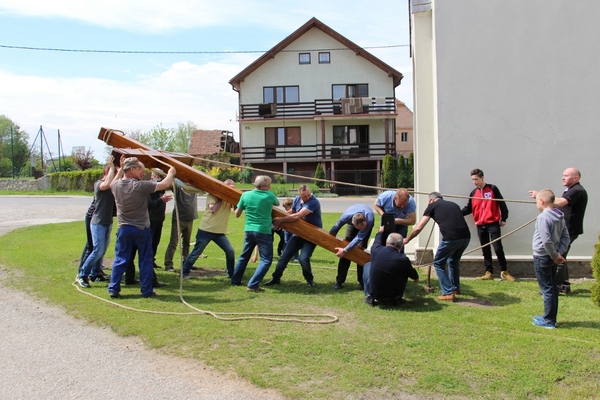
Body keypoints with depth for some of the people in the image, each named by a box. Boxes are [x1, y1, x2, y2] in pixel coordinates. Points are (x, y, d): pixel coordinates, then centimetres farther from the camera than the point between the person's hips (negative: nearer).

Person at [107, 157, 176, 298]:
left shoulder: (116, 185, -3)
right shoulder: (140, 186, -19)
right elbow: (165, 184, -14)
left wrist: (121, 169, 26)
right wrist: (171, 173, 4)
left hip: (124, 228, 4)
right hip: (142, 229, -4)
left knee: (120, 259, 12)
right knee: (145, 260, 7)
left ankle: (113, 289, 12)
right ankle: (147, 290, 12)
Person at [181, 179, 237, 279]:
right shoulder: (212, 195, -6)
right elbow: (213, 209, -21)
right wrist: (221, 198, -13)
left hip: (220, 232, 5)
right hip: (206, 230, -4)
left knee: (230, 251, -5)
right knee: (196, 252, 1)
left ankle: (231, 274, 10)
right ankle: (184, 272, 15)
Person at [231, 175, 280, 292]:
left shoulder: (245, 195, 0)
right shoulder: (270, 195, -7)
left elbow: (237, 214, 9)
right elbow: (278, 203, 17)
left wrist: (235, 208, 30)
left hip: (248, 230, 5)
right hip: (264, 232, -5)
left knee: (244, 256, 23)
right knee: (266, 259, 1)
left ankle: (235, 280, 32)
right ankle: (253, 284, -8)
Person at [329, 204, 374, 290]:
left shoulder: (369, 220, -46)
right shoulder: (346, 216, -40)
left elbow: (359, 238, -40)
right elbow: (336, 227, -20)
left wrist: (345, 250, -43)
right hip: (352, 221, 2)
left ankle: (362, 281, -3)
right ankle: (339, 280, 0)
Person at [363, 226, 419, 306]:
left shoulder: (376, 250, -16)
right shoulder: (403, 259, -20)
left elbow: (377, 241, 12)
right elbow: (413, 276, 2)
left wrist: (381, 231, 34)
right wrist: (416, 278, 28)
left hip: (374, 293, 1)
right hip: (394, 296, -1)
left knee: (367, 265, 23)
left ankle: (369, 297, 20)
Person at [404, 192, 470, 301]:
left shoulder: (432, 206, 13)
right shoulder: (453, 204, 27)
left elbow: (418, 228, 9)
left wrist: (407, 240, 23)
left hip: (451, 238, -6)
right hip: (466, 236, 6)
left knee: (439, 263, 14)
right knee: (454, 260, 30)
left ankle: (448, 293, 10)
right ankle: (455, 288, 42)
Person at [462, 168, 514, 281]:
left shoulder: (492, 188, -2)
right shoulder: (473, 193, 10)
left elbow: (502, 204, -1)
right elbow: (468, 208, 10)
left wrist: (504, 218, -3)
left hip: (493, 224, -4)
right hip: (480, 226, 5)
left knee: (498, 248, -6)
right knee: (485, 250, 8)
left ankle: (504, 271, 6)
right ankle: (489, 272, 15)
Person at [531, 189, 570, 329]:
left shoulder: (543, 217, -19)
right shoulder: (560, 217, 8)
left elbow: (546, 240, -25)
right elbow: (565, 237, 7)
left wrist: (555, 255, -14)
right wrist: (559, 253, -2)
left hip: (542, 257, -9)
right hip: (552, 257, 9)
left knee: (547, 289, -2)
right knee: (553, 288, 15)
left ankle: (549, 321, 5)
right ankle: (551, 317, 25)